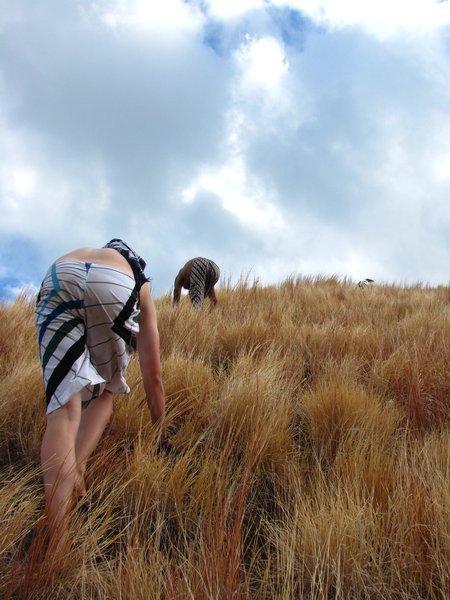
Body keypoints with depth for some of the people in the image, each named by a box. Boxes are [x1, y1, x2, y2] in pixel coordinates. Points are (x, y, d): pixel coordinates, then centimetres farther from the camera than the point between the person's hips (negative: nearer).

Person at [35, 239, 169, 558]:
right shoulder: (142, 291, 37)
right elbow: (153, 376, 35)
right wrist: (161, 433, 45)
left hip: (58, 278, 2)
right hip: (116, 285, -1)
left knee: (64, 405, 0)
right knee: (104, 391, 24)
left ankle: (57, 542, -12)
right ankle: (78, 464, 0)